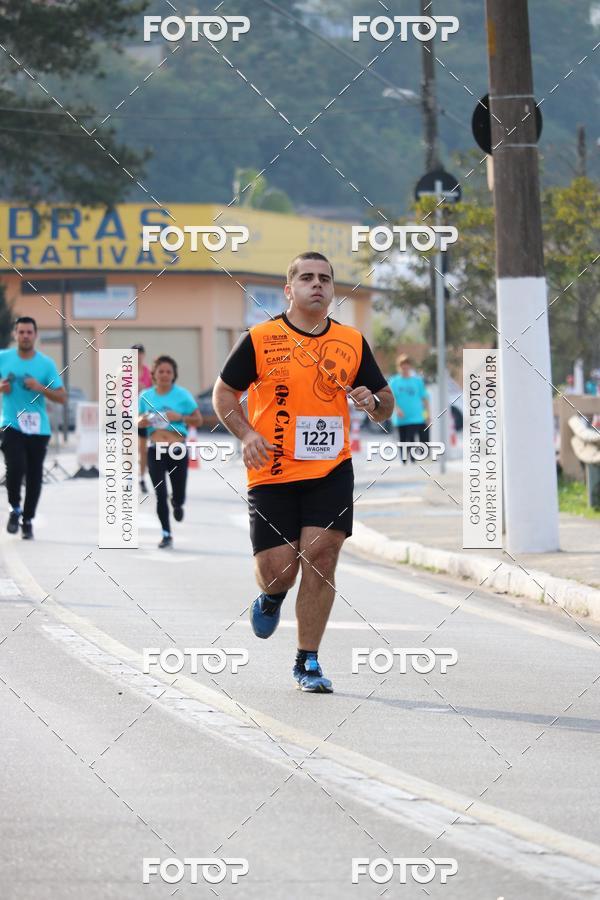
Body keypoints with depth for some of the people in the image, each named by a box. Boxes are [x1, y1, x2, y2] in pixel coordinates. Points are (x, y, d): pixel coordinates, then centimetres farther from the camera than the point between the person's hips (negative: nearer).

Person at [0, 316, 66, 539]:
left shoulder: (46, 363, 0)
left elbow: (62, 397, -1)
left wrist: (40, 388, -17)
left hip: (38, 428, 1)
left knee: (34, 475, 6)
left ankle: (27, 520, 23)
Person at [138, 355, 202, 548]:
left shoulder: (182, 395, -2)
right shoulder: (146, 396, 5)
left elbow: (198, 421, 2)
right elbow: (138, 420, 17)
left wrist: (180, 417, -14)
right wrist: (142, 422, -7)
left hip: (178, 451, -1)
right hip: (155, 451, 1)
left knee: (178, 495, 3)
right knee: (160, 495, -3)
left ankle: (177, 504, 41)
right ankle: (166, 534, 10)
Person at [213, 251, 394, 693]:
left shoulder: (353, 342, 7)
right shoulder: (260, 339, -1)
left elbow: (386, 405, 15)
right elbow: (224, 393, 7)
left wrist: (372, 401, -9)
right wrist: (247, 434, -9)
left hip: (331, 472, 1)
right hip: (272, 473, -1)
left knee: (321, 556, -9)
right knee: (277, 570, -3)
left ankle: (308, 663, 3)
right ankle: (272, 597, 37)